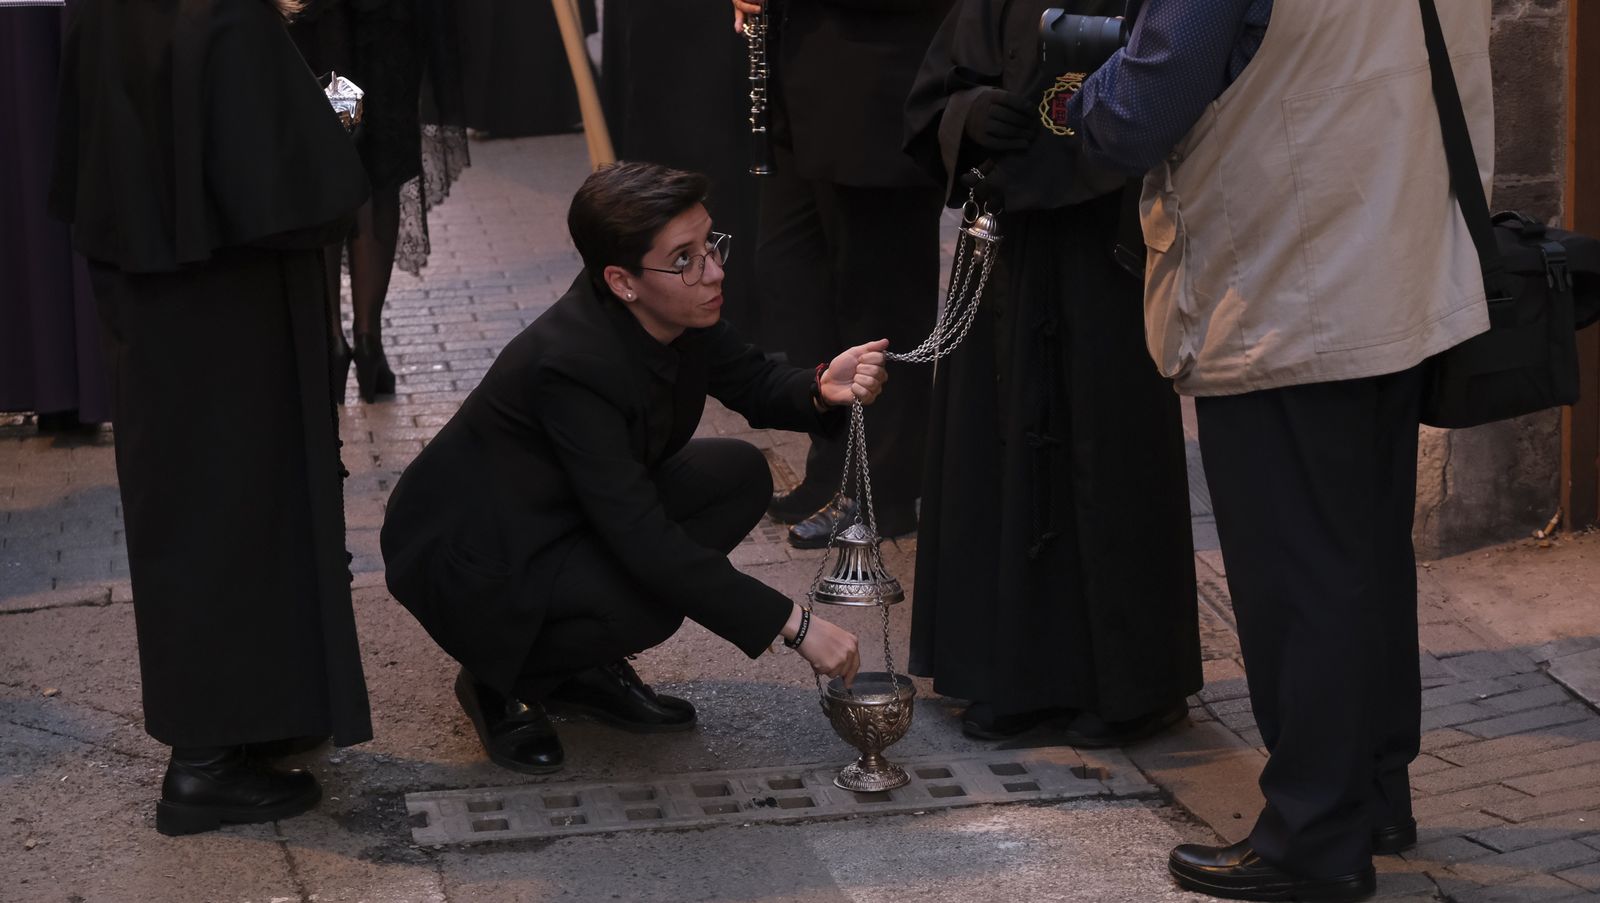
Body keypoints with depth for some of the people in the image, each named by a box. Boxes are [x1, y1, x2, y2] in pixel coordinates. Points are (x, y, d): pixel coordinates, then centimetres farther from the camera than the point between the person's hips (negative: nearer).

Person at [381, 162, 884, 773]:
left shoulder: (681, 313, -12)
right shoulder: (571, 362, -34)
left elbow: (755, 385, 6)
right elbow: (646, 542, -35)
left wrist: (824, 390, -20)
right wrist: (795, 625, -34)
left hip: (566, 520, 9)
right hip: (470, 558, -9)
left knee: (739, 475, -4)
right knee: (645, 601, -32)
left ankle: (585, 670, 6)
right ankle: (499, 682, -2)